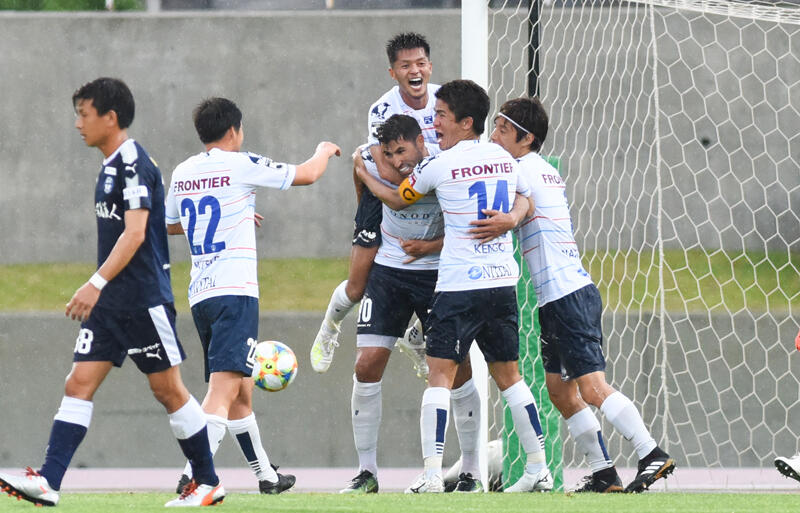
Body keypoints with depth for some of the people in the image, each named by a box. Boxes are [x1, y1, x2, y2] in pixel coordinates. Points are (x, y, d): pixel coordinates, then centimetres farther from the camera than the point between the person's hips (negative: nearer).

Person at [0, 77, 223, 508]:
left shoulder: (134, 164, -15)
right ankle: (48, 482, -9)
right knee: (79, 383, -2)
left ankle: (208, 483, 11)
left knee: (167, 389, 0)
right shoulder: (111, 166, 15)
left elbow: (135, 233, -23)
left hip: (144, 300, -9)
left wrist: (97, 283, -27)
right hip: (110, 303, 9)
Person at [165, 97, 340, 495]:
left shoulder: (182, 173, 12)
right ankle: (195, 474, -33)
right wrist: (325, 151, 26)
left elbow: (170, 224, 31)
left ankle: (266, 475, 30)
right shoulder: (240, 165, -6)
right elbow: (306, 175, 4)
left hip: (199, 294, 8)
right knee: (225, 386, -17)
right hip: (235, 291, -7)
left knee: (240, 391, 18)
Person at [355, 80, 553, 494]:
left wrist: (363, 175, 30)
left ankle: (432, 472, -15)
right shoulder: (504, 158, 9)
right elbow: (526, 202, 27)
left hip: (459, 284, -5)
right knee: (508, 375, 13)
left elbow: (397, 199, 11)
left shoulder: (439, 165, -6)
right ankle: (538, 469, 12)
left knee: (440, 376, -5)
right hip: (503, 279, 5)